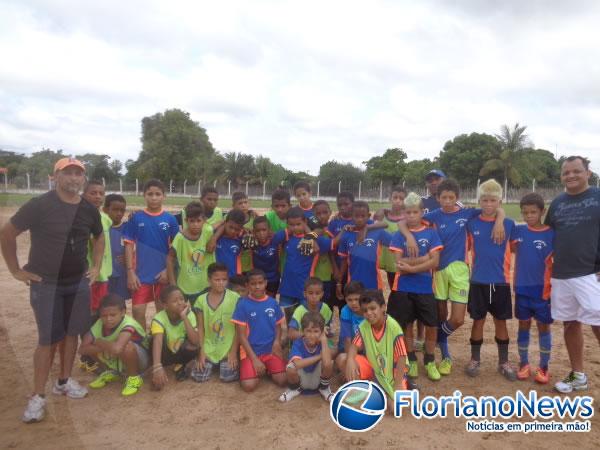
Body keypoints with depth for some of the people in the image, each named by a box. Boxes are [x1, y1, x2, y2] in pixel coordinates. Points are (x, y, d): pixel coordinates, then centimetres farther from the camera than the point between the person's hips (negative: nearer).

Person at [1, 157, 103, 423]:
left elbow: (99, 237, 19)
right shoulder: (39, 205, -13)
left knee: (71, 333, 12)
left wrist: (96, 266, 11)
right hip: (46, 284, -4)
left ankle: (64, 381, 29)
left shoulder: (89, 210, 1)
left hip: (79, 283, 5)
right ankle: (38, 396, 10)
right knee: (48, 339, -3)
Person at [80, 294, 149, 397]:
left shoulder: (128, 325, -34)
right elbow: (82, 349, -19)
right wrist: (104, 347, -32)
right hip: (115, 361, 6)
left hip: (141, 360, -6)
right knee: (92, 346, -11)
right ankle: (112, 372, 16)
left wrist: (100, 342, -31)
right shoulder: (99, 324, -16)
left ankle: (134, 378, -6)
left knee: (127, 346, -36)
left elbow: (117, 349, -50)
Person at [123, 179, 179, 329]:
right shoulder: (136, 218, -2)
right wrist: (130, 271, -8)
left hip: (163, 273, 1)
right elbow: (129, 245, -1)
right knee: (138, 311, 1)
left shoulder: (170, 219, -2)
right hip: (141, 273, 0)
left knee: (163, 311, 12)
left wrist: (168, 270, -6)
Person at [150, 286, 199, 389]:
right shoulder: (159, 318, -29)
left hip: (180, 353, 2)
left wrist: (184, 317, -38)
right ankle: (162, 368, -10)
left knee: (192, 347, -31)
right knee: (161, 336, -33)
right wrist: (157, 368, -59)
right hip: (164, 354, -2)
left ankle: (180, 365, 2)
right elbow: (157, 342, -44)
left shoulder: (189, 315, -22)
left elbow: (195, 341, -33)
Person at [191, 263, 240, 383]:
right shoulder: (201, 300, -2)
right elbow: (200, 328, 3)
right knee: (198, 377, -8)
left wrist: (234, 352, -9)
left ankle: (234, 362, 16)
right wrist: (201, 351, -3)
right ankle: (213, 364, 22)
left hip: (228, 348, -2)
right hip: (208, 348, 3)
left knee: (228, 377, -16)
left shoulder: (234, 298, -10)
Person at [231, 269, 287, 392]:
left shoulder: (273, 303, 1)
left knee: (282, 381, -17)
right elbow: (241, 335, -8)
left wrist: (277, 341, -11)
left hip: (271, 350, 2)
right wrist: (255, 359, -14)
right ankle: (251, 368, 11)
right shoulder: (243, 304, -9)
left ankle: (268, 368, 14)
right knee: (249, 386, -21)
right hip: (250, 351, -2)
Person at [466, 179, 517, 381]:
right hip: (478, 281, 0)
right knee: (478, 320, 9)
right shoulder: (471, 224, -2)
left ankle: (504, 361, 25)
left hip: (501, 281, 0)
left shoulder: (509, 224, -1)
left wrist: (512, 271, 4)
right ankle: (475, 359, 23)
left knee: (501, 321, 10)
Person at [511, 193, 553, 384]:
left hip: (542, 289, -2)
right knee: (523, 325, 12)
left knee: (543, 326, 8)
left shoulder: (551, 234, -7)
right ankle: (524, 364, 25)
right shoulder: (518, 230, 0)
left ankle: (544, 367, 20)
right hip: (522, 288, 2)